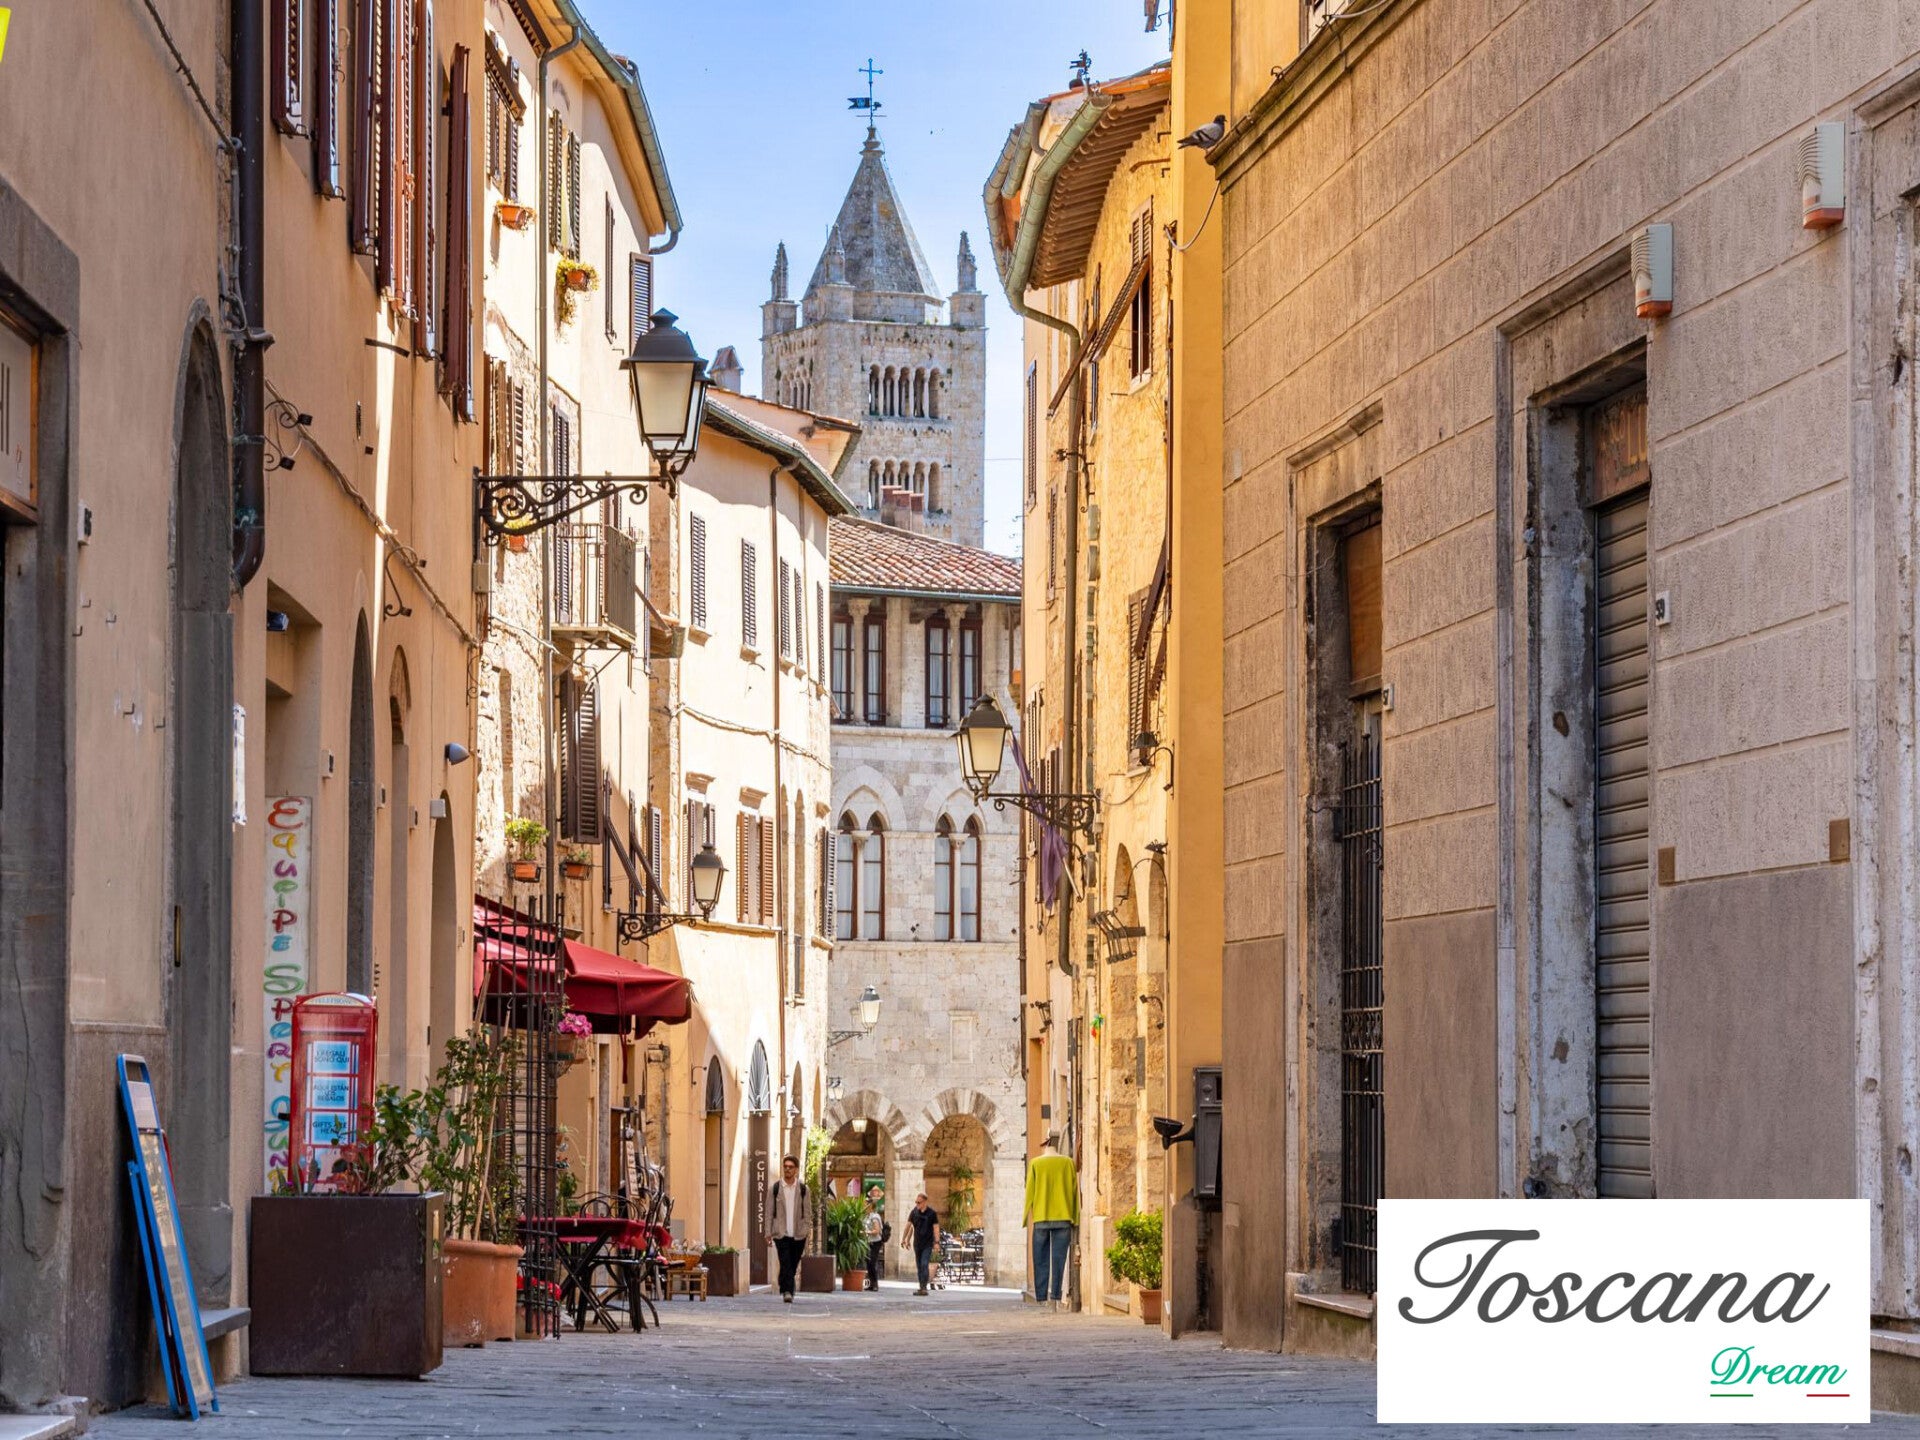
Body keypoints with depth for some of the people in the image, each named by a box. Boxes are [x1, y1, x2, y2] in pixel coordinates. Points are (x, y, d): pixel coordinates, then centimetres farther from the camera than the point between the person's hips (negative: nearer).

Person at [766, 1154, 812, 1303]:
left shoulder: (803, 1189, 5)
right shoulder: (774, 1188, 3)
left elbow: (808, 1212, 7)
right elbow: (769, 1212, 4)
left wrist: (807, 1231, -2)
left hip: (798, 1234, 2)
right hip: (781, 1233, -2)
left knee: (793, 1266, 9)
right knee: (785, 1264, -15)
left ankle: (784, 1289, 25)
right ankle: (787, 1291, -20)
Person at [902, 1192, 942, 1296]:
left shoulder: (932, 1213, -7)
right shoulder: (914, 1212, 3)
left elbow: (936, 1228, -7)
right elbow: (908, 1226, 10)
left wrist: (937, 1242, -15)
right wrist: (904, 1239, 10)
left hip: (927, 1244, -4)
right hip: (917, 1243, 4)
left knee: (924, 1265, -14)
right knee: (919, 1266, 7)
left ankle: (924, 1288, -17)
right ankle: (921, 1287, 13)